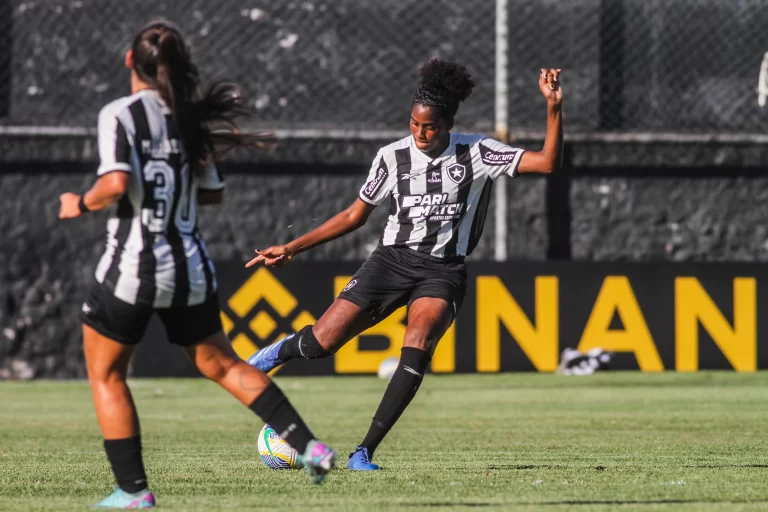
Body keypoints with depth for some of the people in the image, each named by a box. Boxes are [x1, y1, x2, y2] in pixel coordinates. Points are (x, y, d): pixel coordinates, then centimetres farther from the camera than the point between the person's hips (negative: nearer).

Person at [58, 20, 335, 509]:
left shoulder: (119, 114, -11)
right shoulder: (189, 118, 7)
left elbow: (116, 184, -23)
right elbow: (213, 192, 14)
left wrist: (81, 204, -5)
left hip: (132, 267, -5)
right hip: (190, 267, 5)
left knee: (105, 376, 12)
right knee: (223, 365, 20)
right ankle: (309, 445, 10)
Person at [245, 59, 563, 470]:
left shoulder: (476, 152, -3)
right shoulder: (392, 157, 3)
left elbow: (547, 163, -9)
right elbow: (355, 215, 13)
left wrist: (554, 108, -23)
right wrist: (291, 248, 11)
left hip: (443, 270, -1)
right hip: (392, 259, 2)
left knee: (417, 346, -29)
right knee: (322, 343, -11)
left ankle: (365, 451, -23)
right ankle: (283, 351, 28)